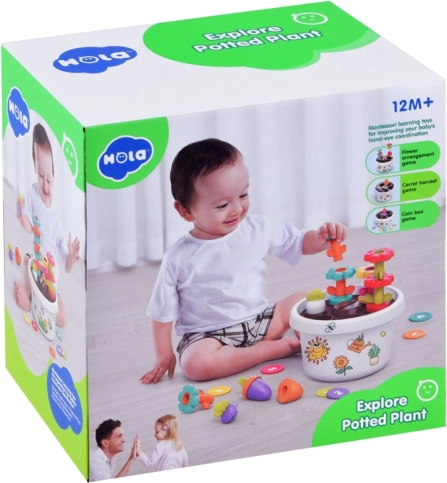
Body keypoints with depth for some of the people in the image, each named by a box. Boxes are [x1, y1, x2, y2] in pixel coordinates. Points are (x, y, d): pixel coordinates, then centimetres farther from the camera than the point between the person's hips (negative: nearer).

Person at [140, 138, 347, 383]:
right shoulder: (179, 259, -11)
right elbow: (162, 312, -2)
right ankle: (275, 349, -23)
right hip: (208, 334, -4)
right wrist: (163, 356, -3)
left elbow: (300, 242, 8)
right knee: (196, 363, -35)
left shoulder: (257, 230, -2)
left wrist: (321, 237, -13)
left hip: (259, 322, 4)